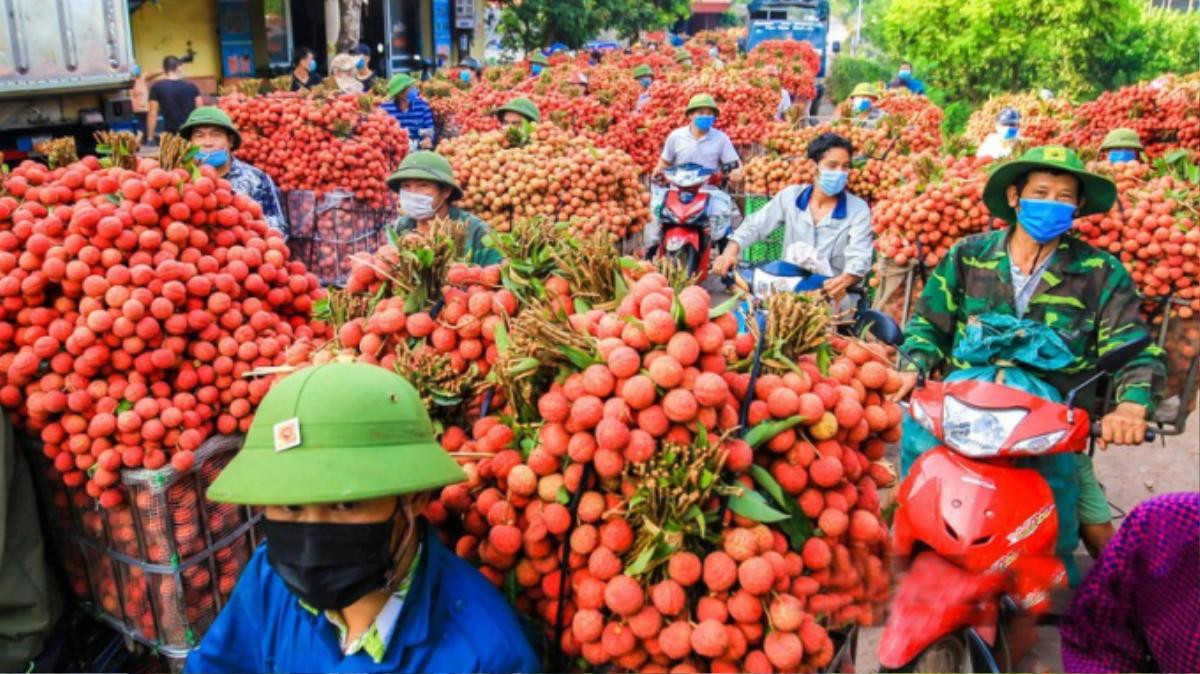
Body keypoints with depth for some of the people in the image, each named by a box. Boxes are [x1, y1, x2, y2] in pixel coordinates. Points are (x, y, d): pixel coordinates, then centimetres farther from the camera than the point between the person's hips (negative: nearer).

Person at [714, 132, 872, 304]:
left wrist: (845, 280, -39)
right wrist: (730, 252, -16)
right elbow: (754, 225, 4)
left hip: (831, 293, -2)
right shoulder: (790, 196, 5)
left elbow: (860, 257, -16)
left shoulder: (859, 209, -3)